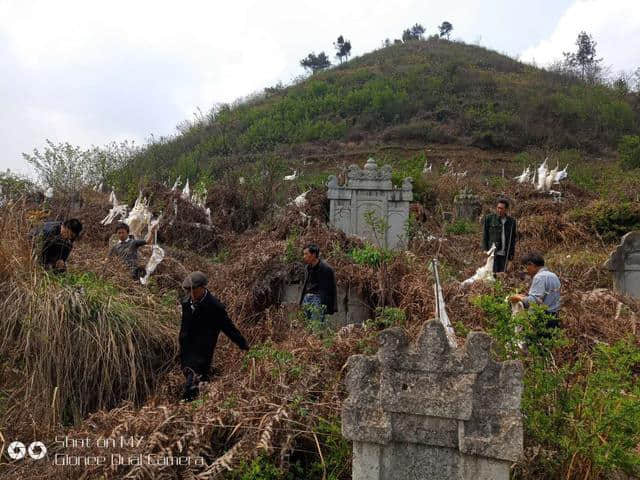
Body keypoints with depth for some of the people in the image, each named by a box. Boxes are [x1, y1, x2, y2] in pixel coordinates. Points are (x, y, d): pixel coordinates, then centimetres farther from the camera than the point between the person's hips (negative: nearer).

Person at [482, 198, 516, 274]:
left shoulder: (511, 221, 10)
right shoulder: (489, 218, 2)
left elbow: (513, 239, 16)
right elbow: (485, 235, 2)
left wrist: (512, 253, 11)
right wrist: (485, 250, -5)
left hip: (504, 254, 3)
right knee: (493, 273, -9)